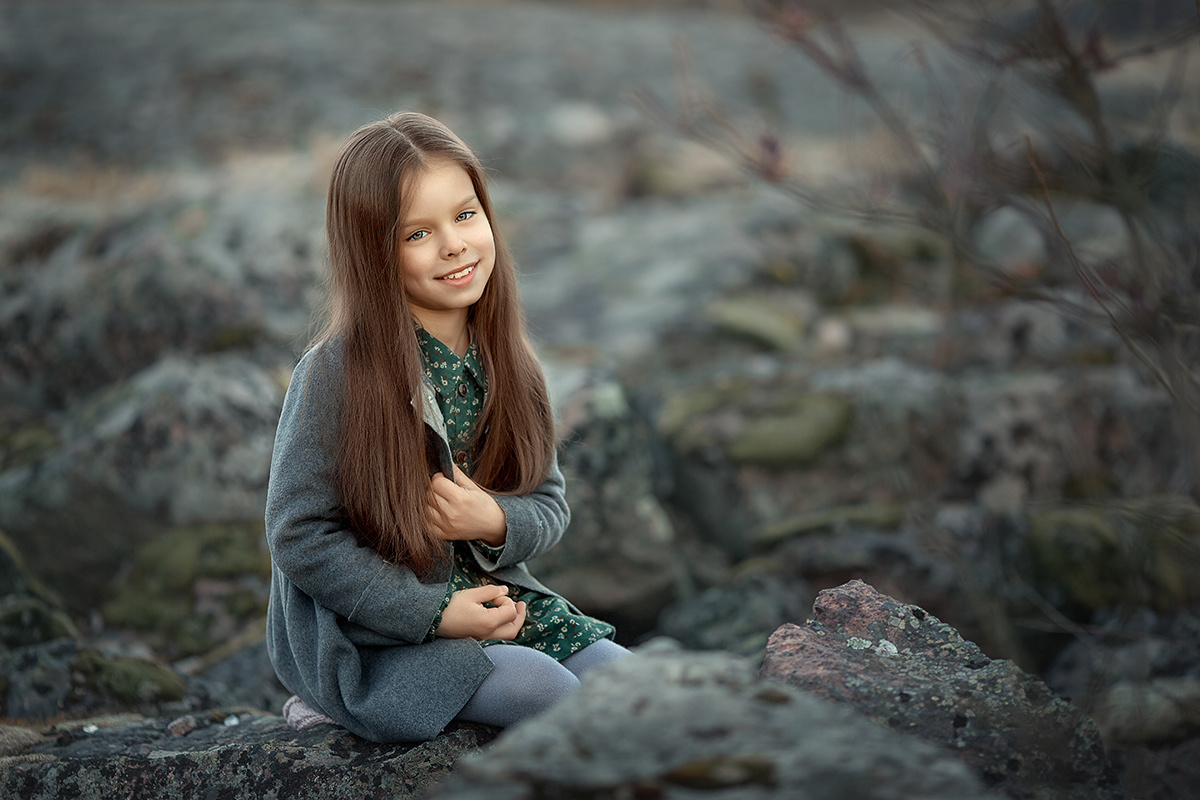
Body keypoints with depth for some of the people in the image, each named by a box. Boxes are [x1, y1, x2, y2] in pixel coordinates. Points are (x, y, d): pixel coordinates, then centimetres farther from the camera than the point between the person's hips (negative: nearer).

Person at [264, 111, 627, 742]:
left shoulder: (502, 363, 1)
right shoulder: (337, 372, -17)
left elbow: (550, 503, 8)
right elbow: (299, 536, -17)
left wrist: (496, 523, -16)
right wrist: (435, 613, -20)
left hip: (493, 601, 7)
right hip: (365, 637, -7)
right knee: (536, 684, -26)